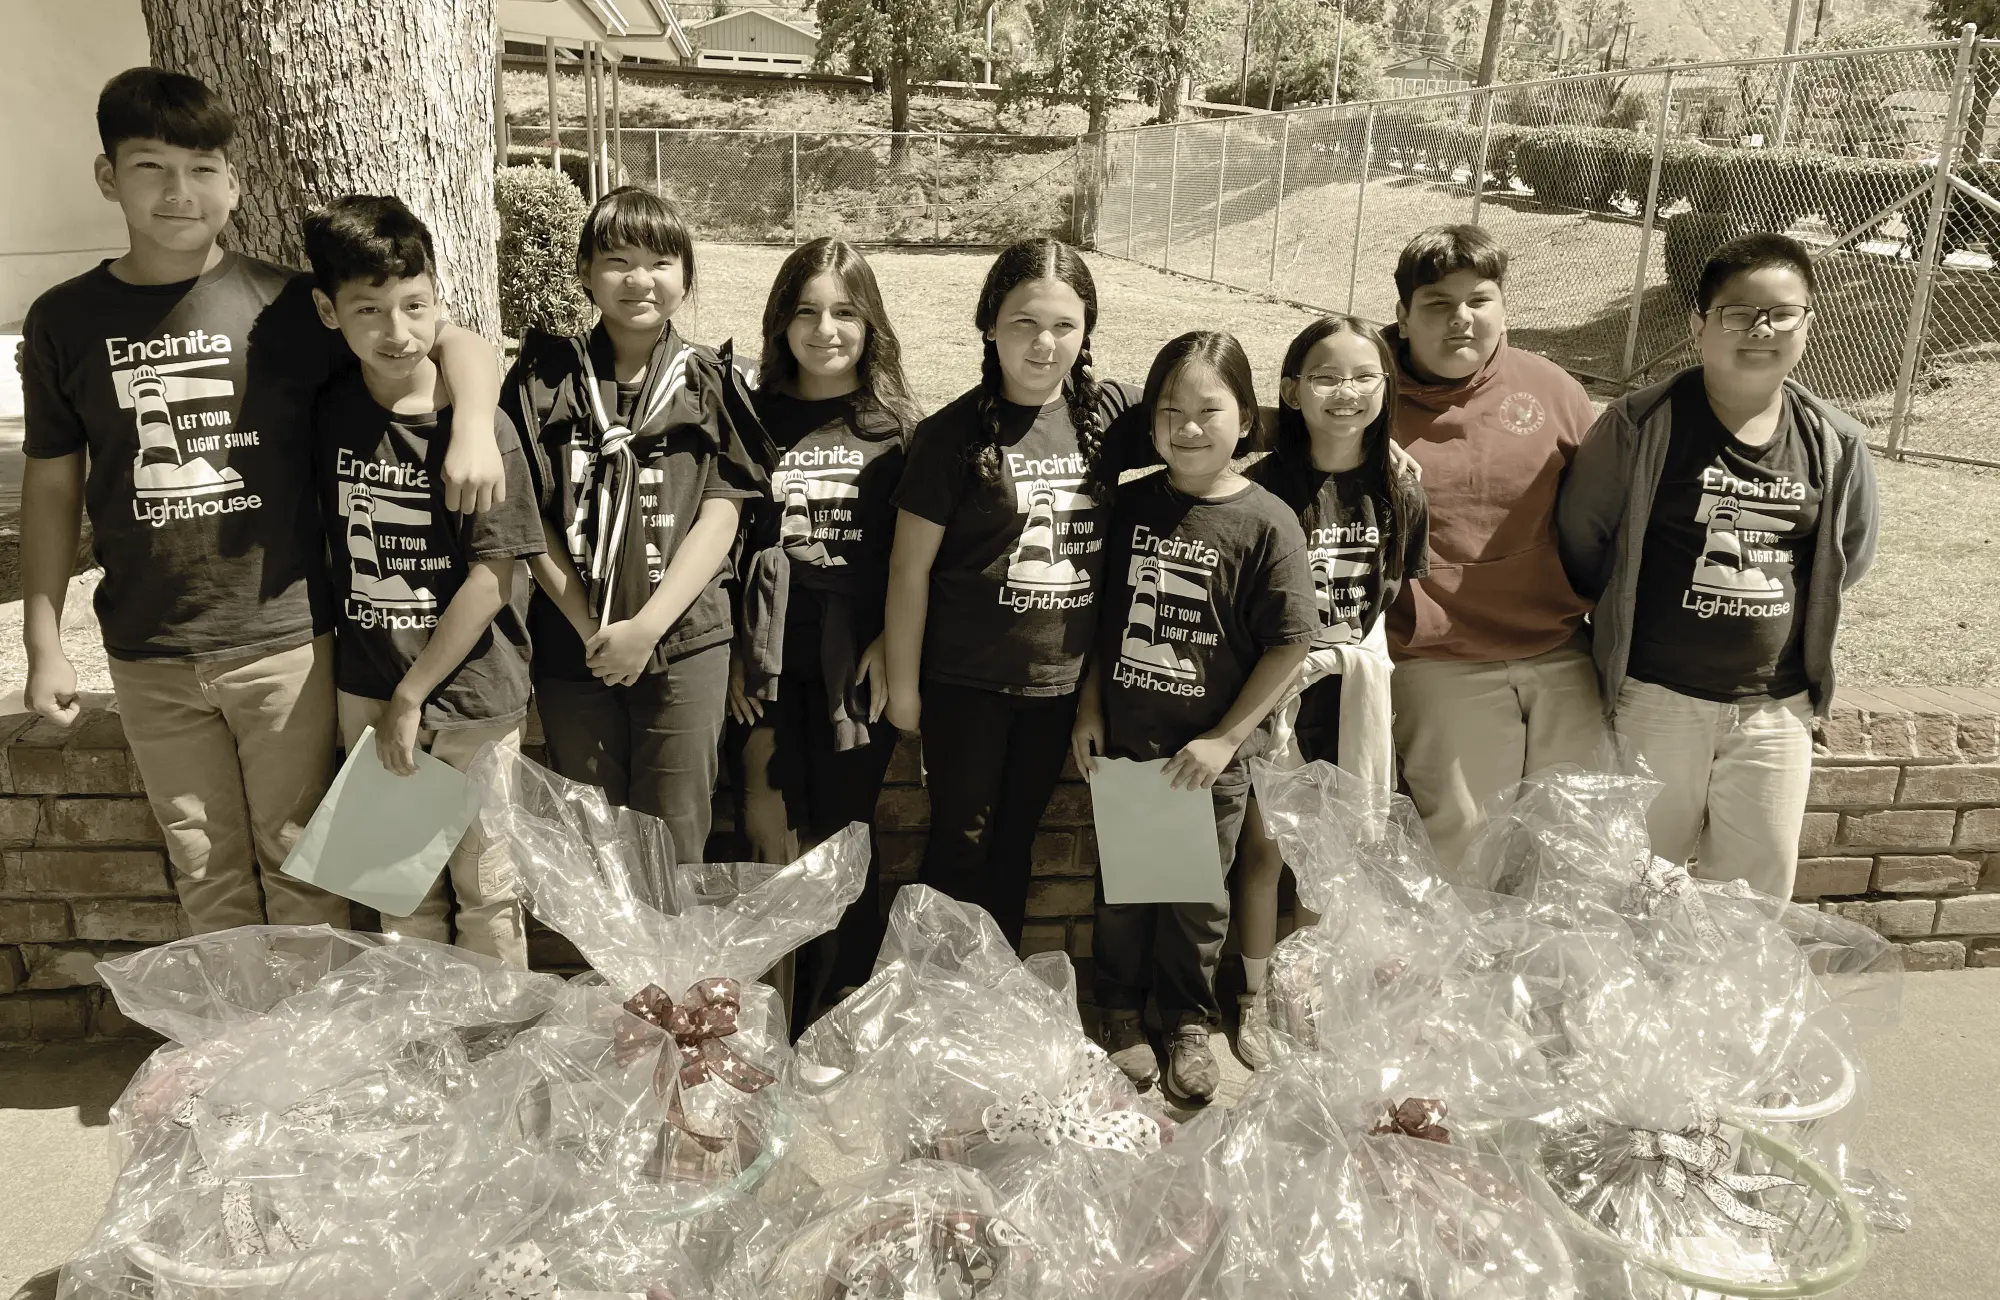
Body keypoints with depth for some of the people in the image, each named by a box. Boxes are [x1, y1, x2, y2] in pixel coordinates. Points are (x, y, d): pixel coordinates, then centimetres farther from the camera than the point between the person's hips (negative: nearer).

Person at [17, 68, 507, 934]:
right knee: (205, 870, 15)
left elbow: (456, 340, -4)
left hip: (283, 639, -2)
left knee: (296, 861, 9)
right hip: (148, 653, 3)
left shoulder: (285, 305, -6)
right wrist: (43, 643, 6)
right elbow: (52, 483, 8)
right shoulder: (65, 320, 2)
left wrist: (474, 425, -24)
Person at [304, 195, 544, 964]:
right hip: (364, 692, 4)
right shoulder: (328, 410, -1)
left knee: (485, 890, 10)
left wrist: (411, 697, -11)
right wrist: (377, 697, 5)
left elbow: (493, 578, -16)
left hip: (469, 697, -4)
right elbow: (330, 542, 9)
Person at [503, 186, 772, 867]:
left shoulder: (711, 384, 1)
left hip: (684, 642, -1)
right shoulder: (544, 380, 3)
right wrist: (592, 630, -9)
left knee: (674, 842, 5)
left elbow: (719, 519, -5)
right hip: (571, 645, 1)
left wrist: (645, 627, -14)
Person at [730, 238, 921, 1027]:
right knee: (772, 842, -1)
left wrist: (891, 647, -8)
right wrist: (731, 651, 0)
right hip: (770, 660, 1)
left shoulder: (895, 426, 5)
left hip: (859, 663, 0)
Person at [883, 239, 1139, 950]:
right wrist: (903, 685, -5)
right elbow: (910, 567, -8)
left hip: (1061, 678, 4)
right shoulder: (953, 434, -12)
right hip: (966, 681, -3)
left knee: (1015, 838, 19)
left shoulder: (1108, 413, -3)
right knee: (960, 845, 7)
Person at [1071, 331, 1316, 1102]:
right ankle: (1121, 1012, 35)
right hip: (1123, 741, 3)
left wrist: (1226, 737, -12)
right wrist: (1089, 707, 3)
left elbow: (1290, 643, -10)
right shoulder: (1133, 503, -1)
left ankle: (1188, 1023, 33)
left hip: (1207, 752, -2)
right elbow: (1102, 611, 8)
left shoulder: (1266, 523, -11)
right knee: (1119, 883, 15)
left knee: (1197, 895, 13)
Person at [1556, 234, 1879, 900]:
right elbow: (1581, 535, -3)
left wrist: (1770, 609, 10)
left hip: (1776, 706, 3)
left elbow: (1848, 555, 14)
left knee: (1759, 886, 14)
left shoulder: (1836, 444, -1)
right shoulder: (1643, 423, -12)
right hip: (1656, 697, -3)